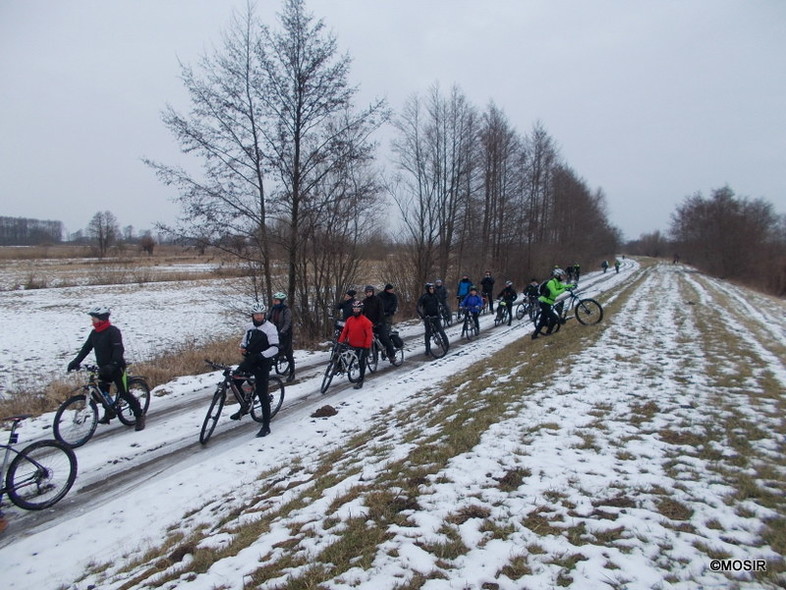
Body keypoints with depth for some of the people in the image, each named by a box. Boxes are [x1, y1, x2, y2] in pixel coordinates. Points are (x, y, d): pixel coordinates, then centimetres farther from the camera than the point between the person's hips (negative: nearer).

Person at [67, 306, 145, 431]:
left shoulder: (113, 331, -18)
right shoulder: (94, 333, 6)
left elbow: (119, 350, -26)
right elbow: (86, 348, 7)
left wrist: (112, 365, -36)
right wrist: (75, 362, -4)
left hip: (116, 367, -7)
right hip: (103, 368, 7)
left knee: (123, 393, -8)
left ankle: (139, 415, 3)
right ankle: (109, 412, 33)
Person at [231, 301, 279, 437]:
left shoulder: (270, 328, -14)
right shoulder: (249, 326, 6)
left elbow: (275, 348, -20)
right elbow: (245, 339, 23)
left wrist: (260, 355, -32)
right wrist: (242, 347, 1)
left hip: (262, 363, -6)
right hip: (249, 360, 6)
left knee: (262, 394, -5)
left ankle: (266, 426, 4)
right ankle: (244, 407, 28)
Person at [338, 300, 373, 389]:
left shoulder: (365, 321, -13)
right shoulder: (349, 319, 2)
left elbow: (369, 335, -13)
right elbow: (344, 331, 8)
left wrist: (367, 347, -17)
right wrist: (340, 342, 2)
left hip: (361, 346, -5)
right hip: (351, 345, 5)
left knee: (361, 363, 4)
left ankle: (361, 380, 13)